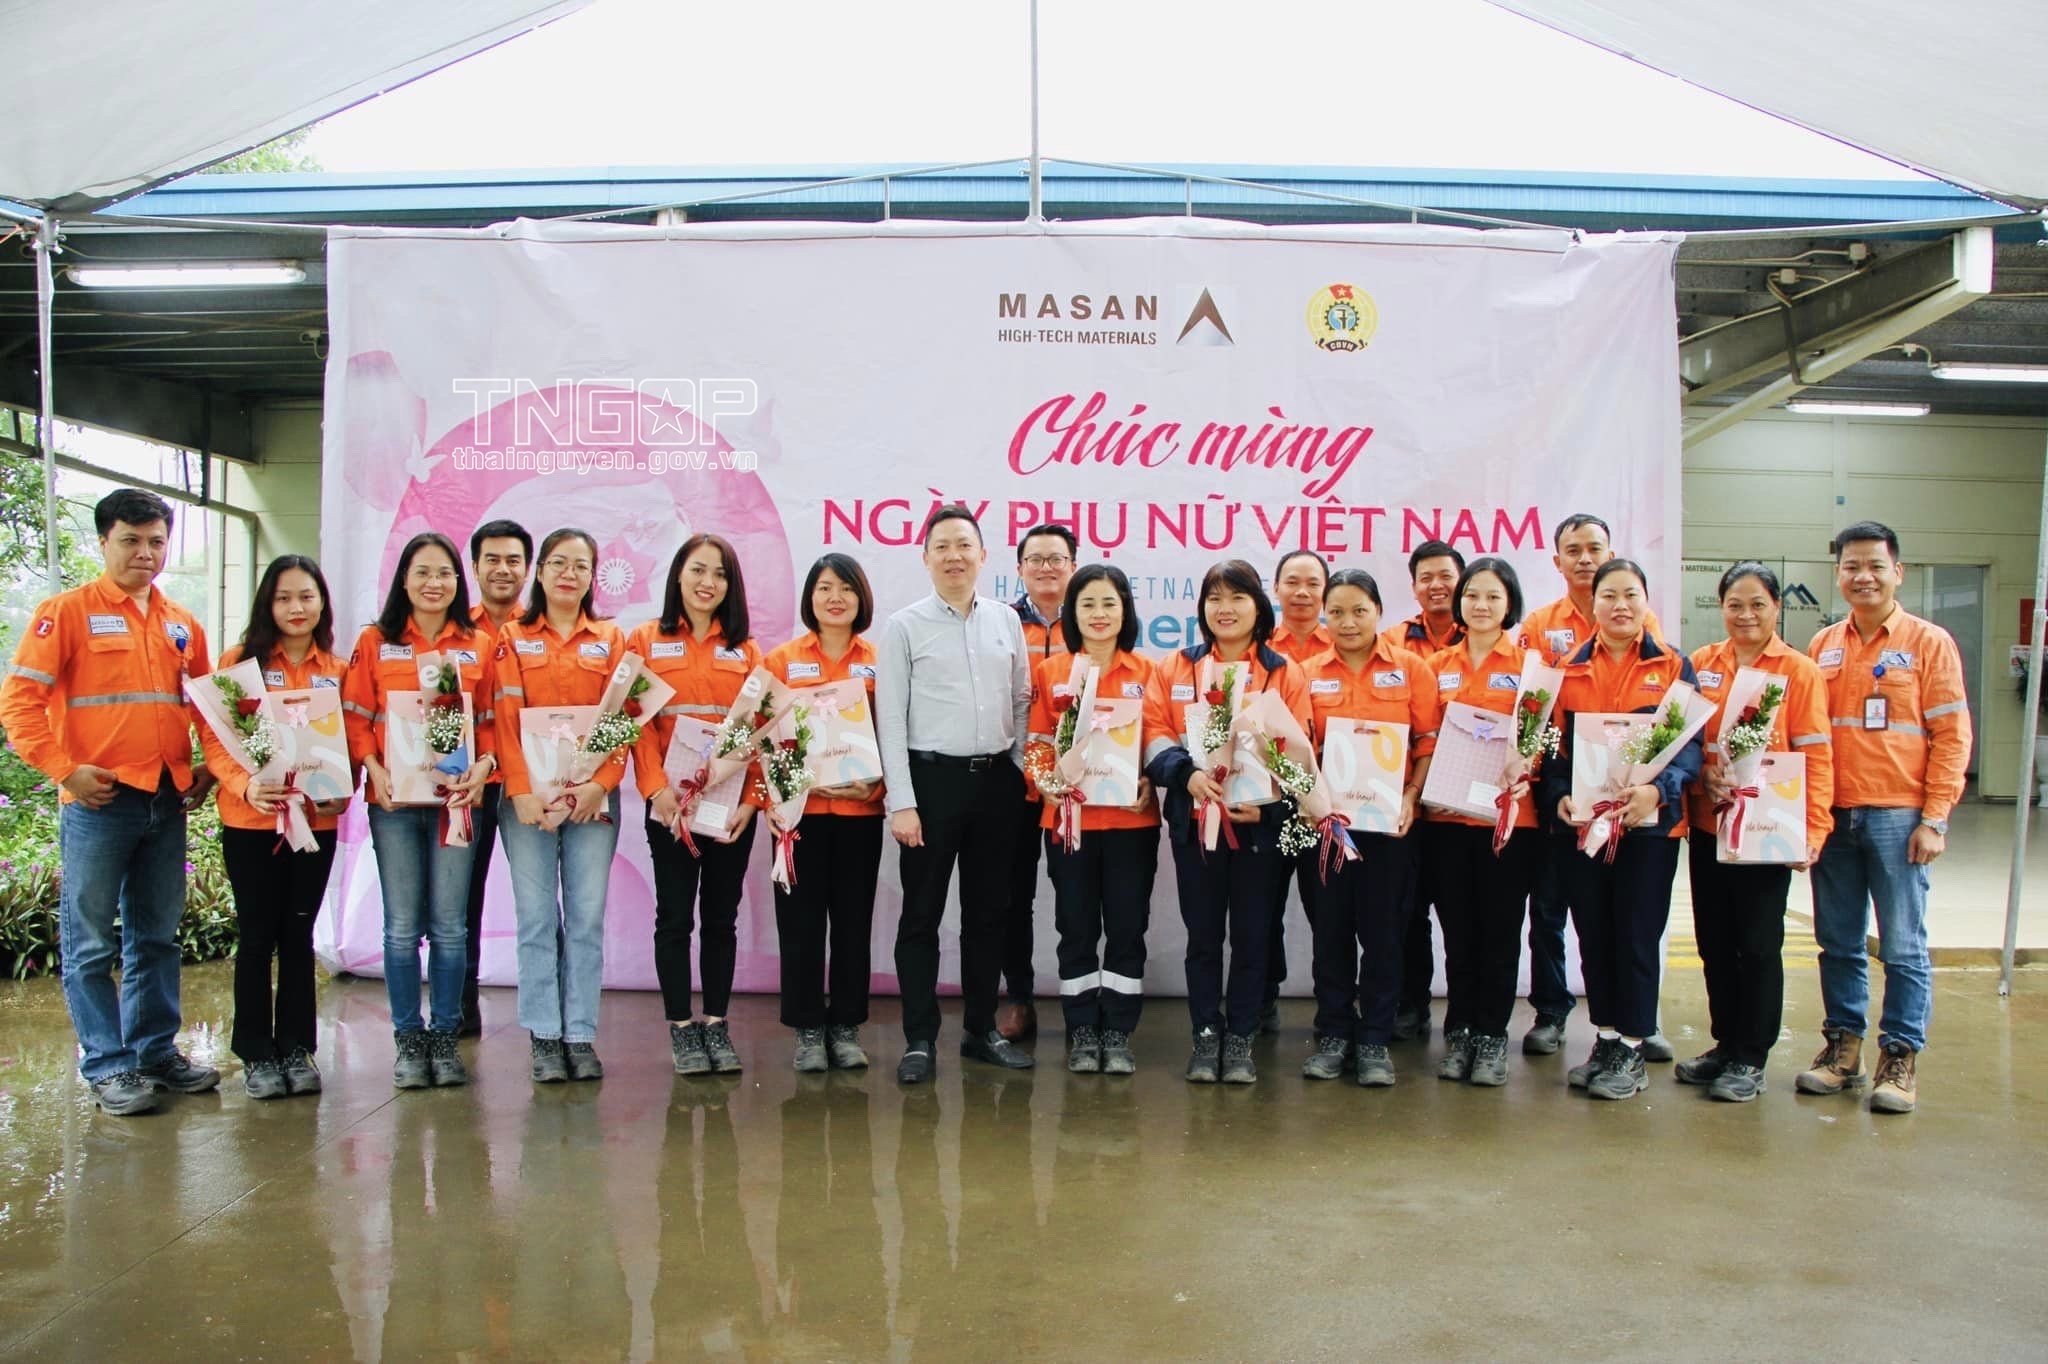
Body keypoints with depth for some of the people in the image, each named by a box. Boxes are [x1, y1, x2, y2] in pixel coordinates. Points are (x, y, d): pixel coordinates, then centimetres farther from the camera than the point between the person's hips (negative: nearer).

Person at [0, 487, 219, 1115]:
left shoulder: (182, 625, 13)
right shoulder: (66, 612, -3)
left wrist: (207, 767, 9)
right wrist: (66, 770, -15)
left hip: (169, 801, 5)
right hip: (100, 800, -5)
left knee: (157, 937, 13)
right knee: (91, 942, 1)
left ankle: (156, 1050, 23)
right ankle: (109, 1065, 10)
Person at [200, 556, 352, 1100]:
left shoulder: (338, 671, 7)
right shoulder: (239, 661, -1)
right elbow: (213, 735, -6)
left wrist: (345, 790, -8)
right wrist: (245, 784, -21)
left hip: (317, 821, 2)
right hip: (251, 821, -2)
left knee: (299, 934, 9)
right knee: (257, 935, 4)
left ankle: (297, 1049, 18)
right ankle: (257, 1054, 15)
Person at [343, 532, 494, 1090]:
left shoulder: (478, 647, 8)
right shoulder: (375, 642, 6)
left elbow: (490, 720, 8)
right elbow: (355, 716, 2)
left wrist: (484, 763, -9)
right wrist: (373, 769, -12)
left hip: (455, 796, 1)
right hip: (394, 799, 0)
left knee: (449, 925, 3)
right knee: (403, 927, 4)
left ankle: (444, 1038, 14)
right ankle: (408, 1041, 14)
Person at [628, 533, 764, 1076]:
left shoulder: (745, 648, 8)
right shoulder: (646, 639, 4)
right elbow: (638, 721, -4)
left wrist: (753, 797, -9)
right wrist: (657, 788, -15)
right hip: (672, 802, -2)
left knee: (722, 914, 8)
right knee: (676, 914, 3)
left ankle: (716, 1023, 18)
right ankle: (681, 1027, 13)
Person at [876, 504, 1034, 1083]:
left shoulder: (1006, 620, 9)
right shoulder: (904, 625, -1)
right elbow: (890, 719, -4)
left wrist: (1024, 770, 7)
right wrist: (902, 802, -10)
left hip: (997, 779, 4)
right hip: (932, 777, -3)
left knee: (988, 911, 11)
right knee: (922, 914, 2)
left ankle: (982, 1029, 23)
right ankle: (919, 1039, 11)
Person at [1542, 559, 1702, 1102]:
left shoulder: (1673, 666, 3)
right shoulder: (1569, 668, 7)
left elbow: (1691, 742, -4)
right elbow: (1552, 744, 6)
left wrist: (1658, 788, -22)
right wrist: (1559, 795, -11)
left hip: (1649, 822, -2)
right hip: (1580, 823, 2)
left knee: (1637, 935, 2)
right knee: (1593, 933, 9)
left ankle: (1631, 1050, 14)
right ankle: (1605, 1038, 23)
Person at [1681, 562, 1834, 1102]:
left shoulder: (1799, 672, -4)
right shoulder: (1701, 664, 6)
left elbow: (1816, 756, -7)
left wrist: (1812, 830, -15)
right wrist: (1700, 775, -10)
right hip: (1707, 826, 4)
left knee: (1758, 945, 3)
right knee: (1714, 942, 12)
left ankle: (1751, 1059, 14)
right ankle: (1725, 1044, 26)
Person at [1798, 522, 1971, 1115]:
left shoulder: (1929, 643, 1)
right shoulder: (1822, 646, 10)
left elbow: (1952, 735, -3)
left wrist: (1934, 819, -9)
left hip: (1898, 817, -3)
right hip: (1831, 816, 3)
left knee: (1903, 947, 2)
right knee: (1838, 943, 10)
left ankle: (1901, 1056, 12)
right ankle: (1842, 1045, 20)